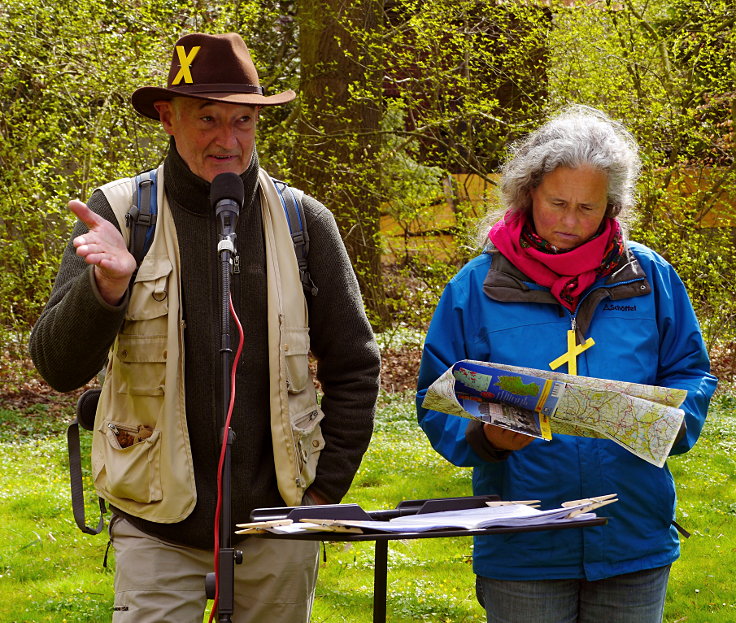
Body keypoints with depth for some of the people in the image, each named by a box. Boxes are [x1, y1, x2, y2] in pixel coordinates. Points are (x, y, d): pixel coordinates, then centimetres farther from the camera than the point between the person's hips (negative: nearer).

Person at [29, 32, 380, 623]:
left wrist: (325, 490, 2)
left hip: (277, 524, 2)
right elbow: (59, 368, -8)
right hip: (158, 528, -2)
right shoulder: (118, 214, -3)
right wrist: (108, 285, -26)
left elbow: (354, 367, 8)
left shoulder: (304, 223, 1)